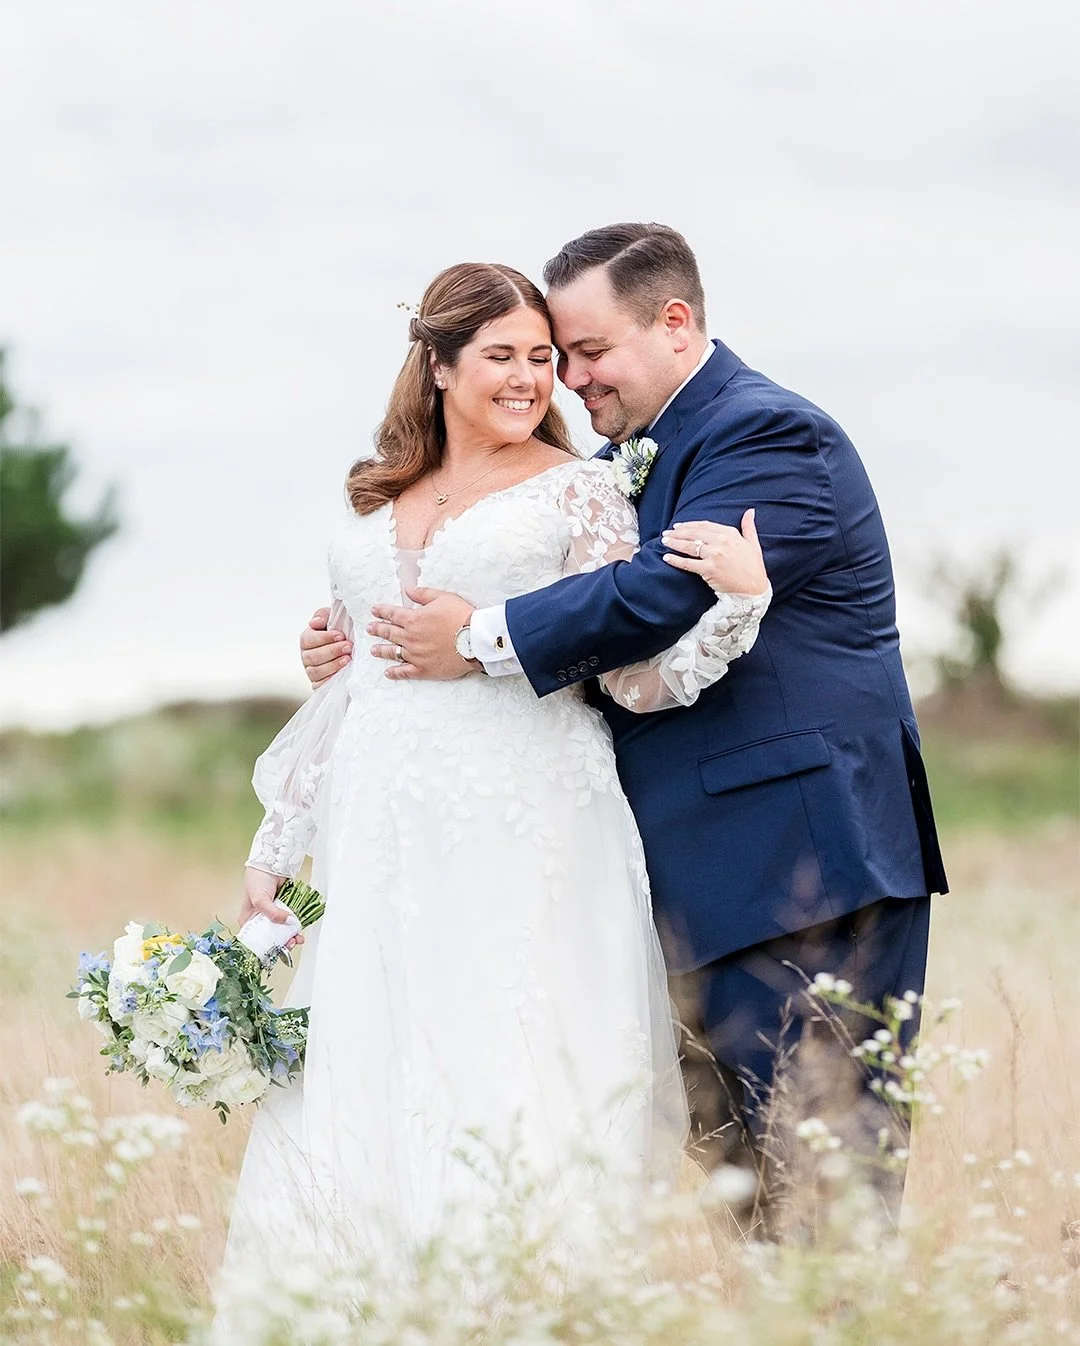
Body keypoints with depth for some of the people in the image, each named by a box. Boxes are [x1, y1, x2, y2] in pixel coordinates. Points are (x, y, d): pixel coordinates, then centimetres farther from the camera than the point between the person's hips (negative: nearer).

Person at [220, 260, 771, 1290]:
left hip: (525, 826, -4)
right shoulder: (375, 506, 16)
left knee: (513, 1087, -7)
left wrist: (738, 604, -19)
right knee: (369, 1082, 1)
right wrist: (274, 847, 20)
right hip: (385, 838, 4)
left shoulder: (579, 491, 4)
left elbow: (640, 676, -2)